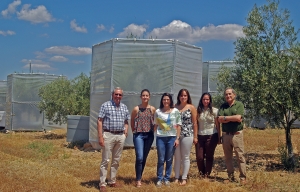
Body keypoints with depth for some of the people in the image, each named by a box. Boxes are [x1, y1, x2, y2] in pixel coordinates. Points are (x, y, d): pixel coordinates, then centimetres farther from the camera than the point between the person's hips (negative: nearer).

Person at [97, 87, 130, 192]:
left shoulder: (124, 107, 11)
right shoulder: (105, 105, -4)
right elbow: (100, 121, -7)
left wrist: (125, 133, 6)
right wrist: (100, 137, -13)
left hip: (120, 136, 5)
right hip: (108, 135, -5)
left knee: (116, 160, 11)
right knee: (105, 160, -2)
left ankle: (112, 181, 22)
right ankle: (102, 184, 3)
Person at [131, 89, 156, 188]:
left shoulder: (152, 109, 3)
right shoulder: (136, 109, -2)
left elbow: (155, 122, 11)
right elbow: (132, 122, 7)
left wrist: (152, 130, 3)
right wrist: (135, 131, 6)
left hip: (149, 135, 3)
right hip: (139, 135, -3)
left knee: (144, 158, 10)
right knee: (139, 157, -12)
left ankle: (139, 177, 23)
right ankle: (138, 180, -2)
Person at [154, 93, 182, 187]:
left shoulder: (175, 111, 1)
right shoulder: (157, 112, 3)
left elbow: (178, 126, 2)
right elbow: (156, 125, 9)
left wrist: (177, 138, -2)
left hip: (172, 137, 0)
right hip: (160, 138, 0)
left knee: (169, 160, 6)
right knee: (161, 160, 2)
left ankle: (167, 179, 17)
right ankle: (159, 179, 12)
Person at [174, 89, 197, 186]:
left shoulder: (191, 107, -1)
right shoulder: (175, 107, 6)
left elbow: (194, 123, 0)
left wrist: (195, 136, -2)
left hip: (187, 135, -2)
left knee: (185, 157, 4)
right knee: (177, 157, 9)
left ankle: (184, 178, 11)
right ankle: (176, 177, 16)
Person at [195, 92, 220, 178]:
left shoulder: (214, 110, 1)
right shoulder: (198, 111, 7)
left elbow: (218, 125, 2)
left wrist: (219, 138, 0)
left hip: (211, 136, -2)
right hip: (200, 136, 2)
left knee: (209, 156, 5)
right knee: (199, 157, 2)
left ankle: (207, 174, 19)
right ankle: (201, 173, 23)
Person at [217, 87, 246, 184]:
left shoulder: (239, 104, 0)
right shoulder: (223, 106, 10)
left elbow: (239, 118, -14)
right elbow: (219, 119, -2)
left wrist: (225, 117, -6)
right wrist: (233, 118, -9)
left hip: (236, 134, -4)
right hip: (225, 134, 4)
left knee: (240, 156, -4)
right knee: (228, 157, 10)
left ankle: (242, 177, 2)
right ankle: (230, 176, 19)